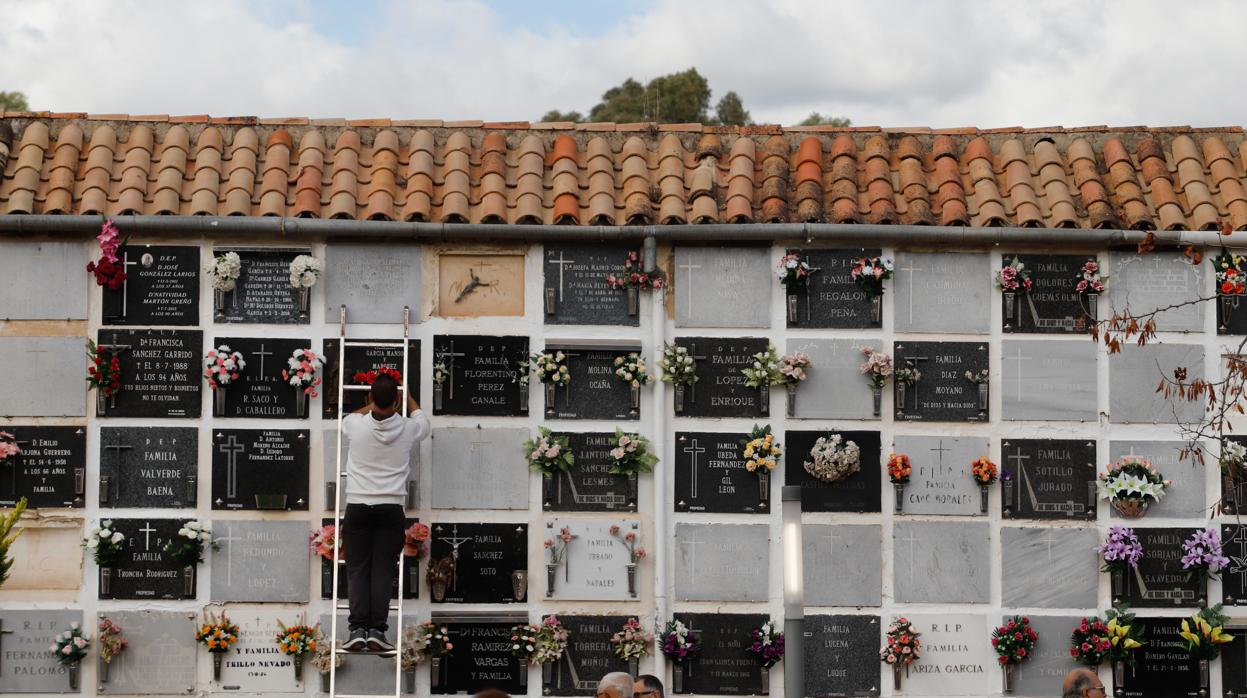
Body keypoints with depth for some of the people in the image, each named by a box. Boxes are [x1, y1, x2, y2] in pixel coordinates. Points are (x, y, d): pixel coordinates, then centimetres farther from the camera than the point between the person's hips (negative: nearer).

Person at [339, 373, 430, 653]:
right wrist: (407, 396, 45)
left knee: (357, 570, 1)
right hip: (391, 508, 0)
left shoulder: (357, 425, -3)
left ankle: (358, 628, -10)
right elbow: (421, 419, 26)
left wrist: (373, 405, 42)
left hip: (357, 507, 0)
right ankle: (377, 630, -10)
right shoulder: (407, 430, -1)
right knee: (383, 570, -1)